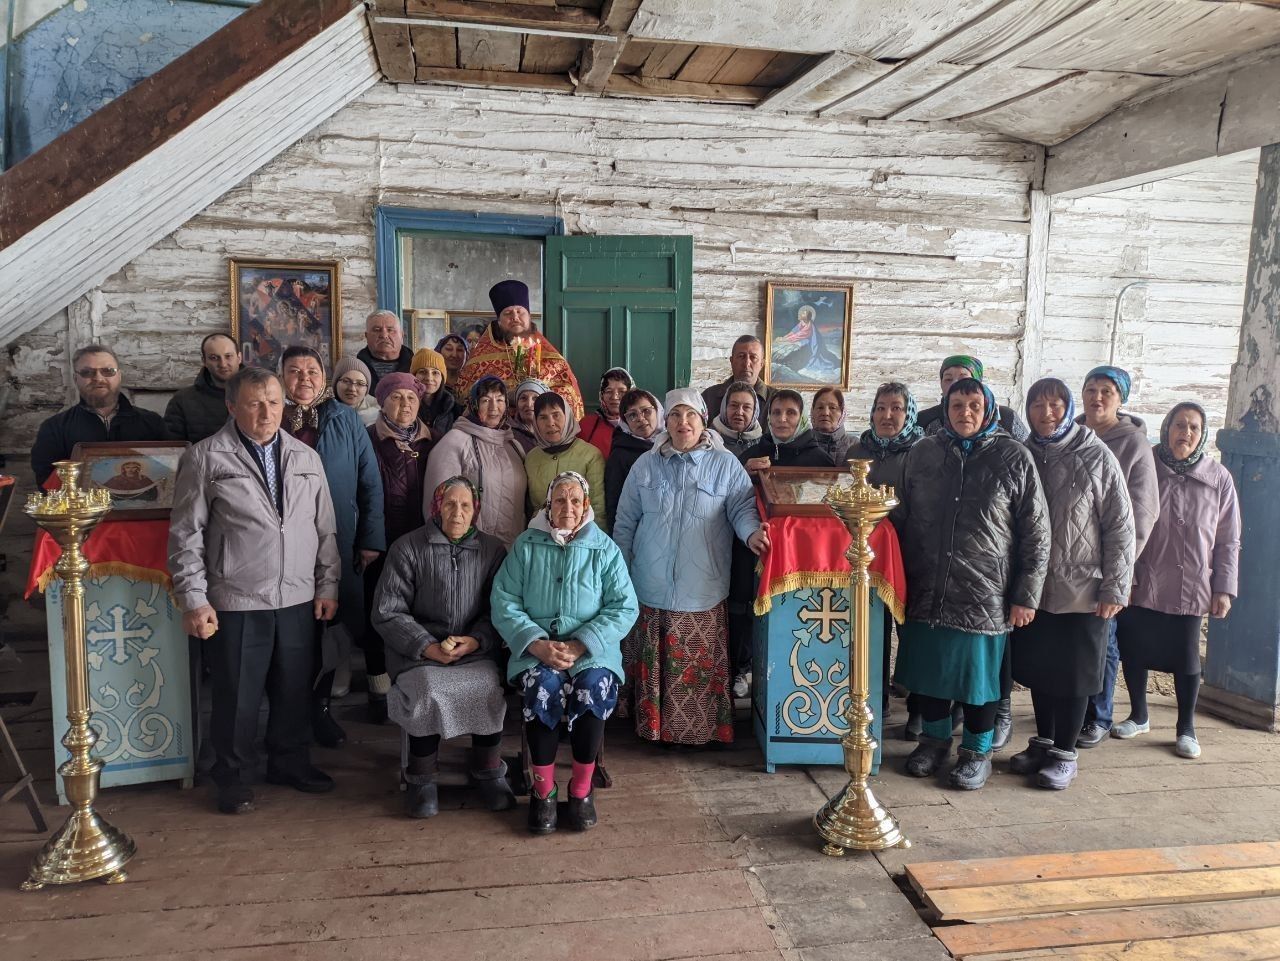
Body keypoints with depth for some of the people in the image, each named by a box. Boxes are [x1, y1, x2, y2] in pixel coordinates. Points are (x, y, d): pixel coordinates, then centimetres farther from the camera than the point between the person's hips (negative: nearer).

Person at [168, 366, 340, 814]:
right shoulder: (205, 458, -4)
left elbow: (326, 529, 13)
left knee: (295, 690, 15)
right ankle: (233, 778, 25)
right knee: (237, 696, 6)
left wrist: (327, 585, 9)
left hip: (299, 600, 4)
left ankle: (290, 762, 34)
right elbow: (186, 535, -4)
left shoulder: (306, 458, 9)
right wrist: (194, 599, -8)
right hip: (236, 602, -4)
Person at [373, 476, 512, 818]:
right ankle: (421, 779, -9)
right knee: (429, 692, -31)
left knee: (489, 688, -28)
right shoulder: (407, 547, 3)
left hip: (475, 650, 1)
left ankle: (489, 772, -5)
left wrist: (476, 641, -13)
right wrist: (428, 647, -13)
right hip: (418, 651, -1)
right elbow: (387, 611, -1)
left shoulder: (493, 550, 9)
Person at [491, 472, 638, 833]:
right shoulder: (525, 546, 7)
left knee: (593, 688, -31)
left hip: (591, 650, 0)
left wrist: (579, 646, -14)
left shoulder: (605, 549, 5)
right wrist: (538, 644, -15)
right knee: (543, 688, -31)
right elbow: (504, 602, 0)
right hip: (536, 647, 0)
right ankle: (542, 789, -13)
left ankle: (582, 789, -11)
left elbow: (624, 608, -2)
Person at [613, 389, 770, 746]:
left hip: (702, 592, -1)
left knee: (702, 669, 2)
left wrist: (751, 532, -24)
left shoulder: (725, 465, 3)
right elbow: (625, 523, 11)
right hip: (651, 589, 2)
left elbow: (743, 507, -1)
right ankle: (652, 726, 21)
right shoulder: (645, 465, 7)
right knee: (652, 665, 7)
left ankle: (703, 730, 18)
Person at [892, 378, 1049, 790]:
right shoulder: (922, 453, 6)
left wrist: (1026, 595, -6)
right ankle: (935, 738, 34)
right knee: (927, 668, 13)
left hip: (984, 595, -3)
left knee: (978, 674, 8)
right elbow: (901, 517, 13)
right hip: (926, 590, 3)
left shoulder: (1014, 458, -3)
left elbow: (1036, 532, -3)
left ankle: (978, 750, 27)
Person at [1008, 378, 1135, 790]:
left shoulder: (1097, 457, -6)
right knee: (1038, 669, 13)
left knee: (1073, 673, 5)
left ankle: (1064, 754, 19)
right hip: (1034, 587, 4)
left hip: (1082, 590, -3)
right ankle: (1042, 742, 29)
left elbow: (1120, 527, -6)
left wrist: (1114, 589, -9)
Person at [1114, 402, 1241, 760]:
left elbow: (1228, 541, 4)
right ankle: (1138, 716, 29)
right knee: (1133, 651, 8)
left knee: (1185, 657, 7)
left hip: (1190, 588, 0)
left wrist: (1224, 589, 0)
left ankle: (1186, 727, 24)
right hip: (1142, 583, 0)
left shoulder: (1218, 478, 0)